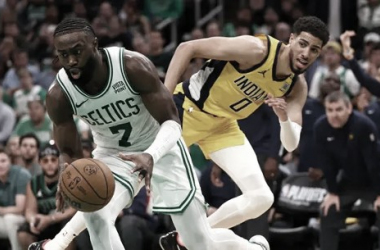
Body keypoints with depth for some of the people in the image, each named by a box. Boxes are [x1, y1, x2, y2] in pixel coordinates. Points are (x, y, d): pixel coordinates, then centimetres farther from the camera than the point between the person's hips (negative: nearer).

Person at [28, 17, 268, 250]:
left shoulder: (134, 66, -31)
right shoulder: (59, 96, -23)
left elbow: (172, 122, -25)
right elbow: (70, 152, -10)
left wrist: (151, 155, -46)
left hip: (160, 147, -2)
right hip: (112, 153, 2)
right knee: (95, 215, -30)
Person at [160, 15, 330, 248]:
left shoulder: (297, 87, -7)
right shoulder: (256, 49, -26)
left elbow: (290, 145, -9)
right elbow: (187, 48, -22)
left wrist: (285, 118, -32)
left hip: (223, 126, 6)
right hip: (188, 109, -6)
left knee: (261, 199, -3)